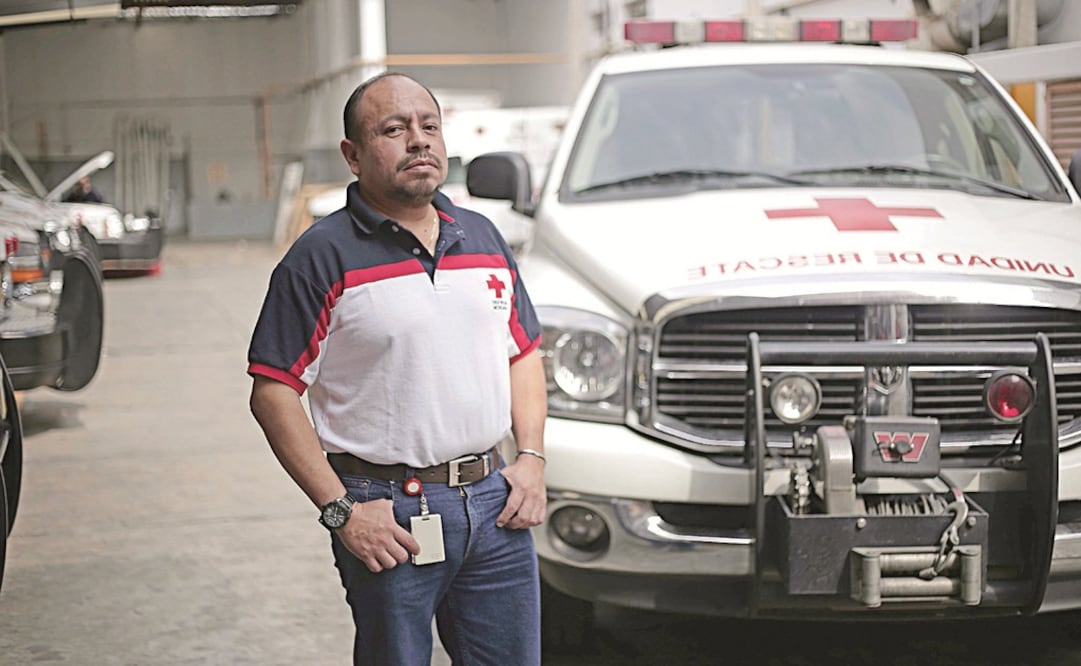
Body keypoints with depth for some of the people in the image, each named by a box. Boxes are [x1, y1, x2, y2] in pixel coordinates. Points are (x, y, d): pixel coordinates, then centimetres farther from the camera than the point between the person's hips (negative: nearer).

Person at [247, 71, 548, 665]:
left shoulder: (483, 237, 11)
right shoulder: (323, 256, -7)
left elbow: (524, 354, 19)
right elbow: (273, 393, -9)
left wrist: (531, 456, 5)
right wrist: (340, 509, -13)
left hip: (495, 503, 5)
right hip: (390, 515, -5)